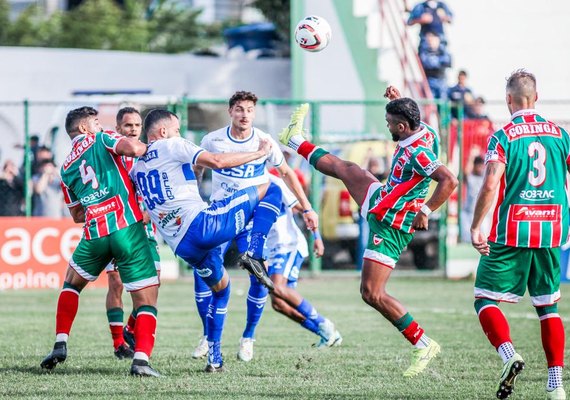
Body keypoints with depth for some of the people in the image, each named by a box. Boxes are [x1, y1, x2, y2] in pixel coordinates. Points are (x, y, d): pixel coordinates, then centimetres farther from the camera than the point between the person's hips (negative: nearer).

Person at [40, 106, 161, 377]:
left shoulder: (66, 169, 21)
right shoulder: (100, 140, 7)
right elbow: (133, 148, -13)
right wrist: (151, 150, 7)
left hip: (94, 233, 4)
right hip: (128, 227, -4)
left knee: (71, 283, 29)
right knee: (146, 298, -1)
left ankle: (60, 345, 19)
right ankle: (141, 360, -18)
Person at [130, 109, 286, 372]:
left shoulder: (137, 168, 23)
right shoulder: (171, 146, 2)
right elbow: (217, 162, -9)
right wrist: (259, 153, 0)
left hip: (183, 248, 7)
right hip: (201, 223, -7)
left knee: (219, 288, 30)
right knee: (270, 189, 2)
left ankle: (214, 358, 23)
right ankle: (253, 254, -15)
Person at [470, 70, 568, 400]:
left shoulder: (503, 137, -6)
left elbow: (490, 186, -16)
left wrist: (476, 227, -10)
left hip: (512, 233, -4)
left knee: (486, 299, 5)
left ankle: (509, 354, -20)